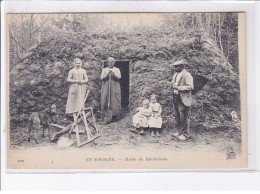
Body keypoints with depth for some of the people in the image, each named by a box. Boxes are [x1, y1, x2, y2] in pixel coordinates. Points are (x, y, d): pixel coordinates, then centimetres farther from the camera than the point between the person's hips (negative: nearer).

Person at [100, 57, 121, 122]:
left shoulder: (116, 69, 10)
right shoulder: (104, 70, 13)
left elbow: (119, 77, -4)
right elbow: (101, 78, 1)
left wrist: (113, 72, -14)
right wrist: (107, 73, -12)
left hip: (115, 88, -1)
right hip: (106, 87, 1)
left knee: (115, 101, -7)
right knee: (105, 100, -5)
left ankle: (115, 115, -5)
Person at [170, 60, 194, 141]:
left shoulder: (187, 75, -12)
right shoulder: (175, 75, 15)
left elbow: (190, 87, -20)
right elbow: (172, 83, 29)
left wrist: (178, 88, -19)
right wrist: (173, 85, 4)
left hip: (183, 99, -8)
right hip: (176, 98, 8)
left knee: (183, 117, -4)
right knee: (177, 116, 14)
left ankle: (184, 134, 4)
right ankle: (179, 131, 26)